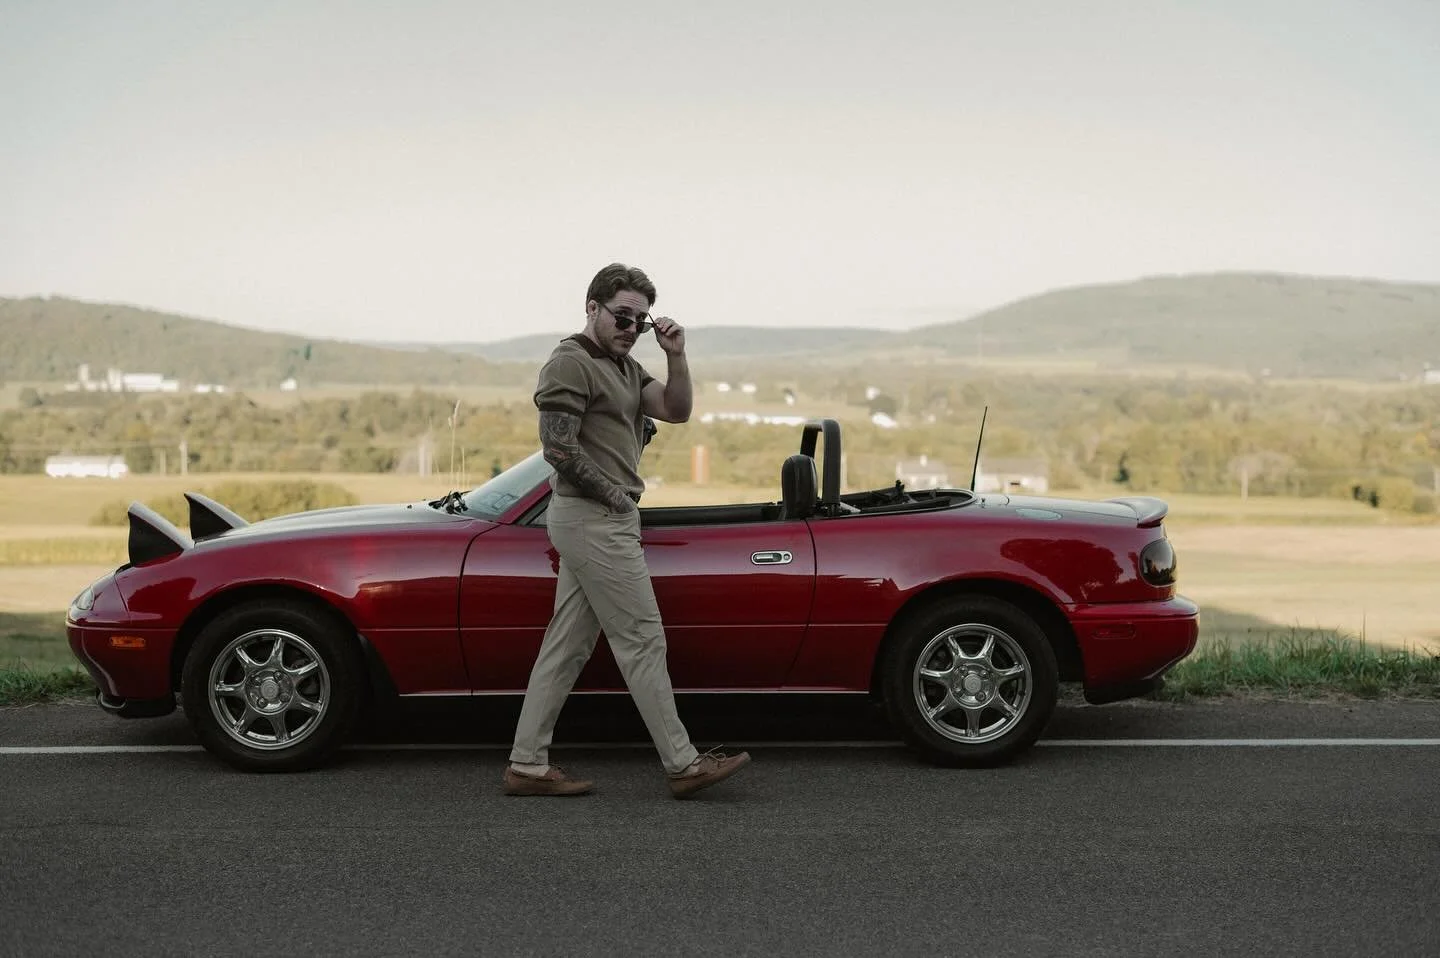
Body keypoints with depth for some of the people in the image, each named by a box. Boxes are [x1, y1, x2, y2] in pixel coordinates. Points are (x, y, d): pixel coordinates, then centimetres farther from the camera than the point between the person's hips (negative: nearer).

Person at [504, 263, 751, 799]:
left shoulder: (624, 367, 19)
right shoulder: (570, 363, -11)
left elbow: (676, 410, 10)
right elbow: (559, 448, -19)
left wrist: (675, 355, -4)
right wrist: (616, 495, -12)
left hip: (600, 521, 10)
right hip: (593, 520, -10)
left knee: (566, 647, 9)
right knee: (641, 639, -6)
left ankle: (528, 765, 12)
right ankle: (683, 765, -1)